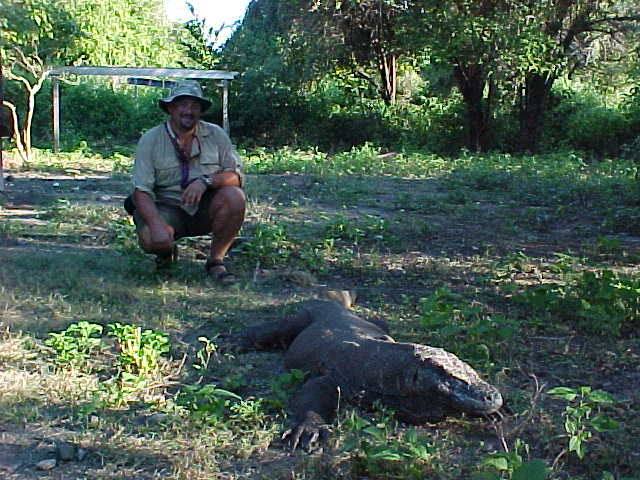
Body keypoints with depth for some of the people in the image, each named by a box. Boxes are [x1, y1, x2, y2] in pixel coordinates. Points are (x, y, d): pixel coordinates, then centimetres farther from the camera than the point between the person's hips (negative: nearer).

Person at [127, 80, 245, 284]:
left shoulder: (216, 135, -1)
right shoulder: (150, 140, -6)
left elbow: (237, 176, -6)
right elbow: (141, 191, -12)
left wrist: (205, 181, -25)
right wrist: (156, 225, -30)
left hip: (205, 208, 2)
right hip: (168, 208, -1)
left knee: (234, 196, -28)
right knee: (150, 239, -31)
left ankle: (216, 260, -8)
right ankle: (167, 251, 10)